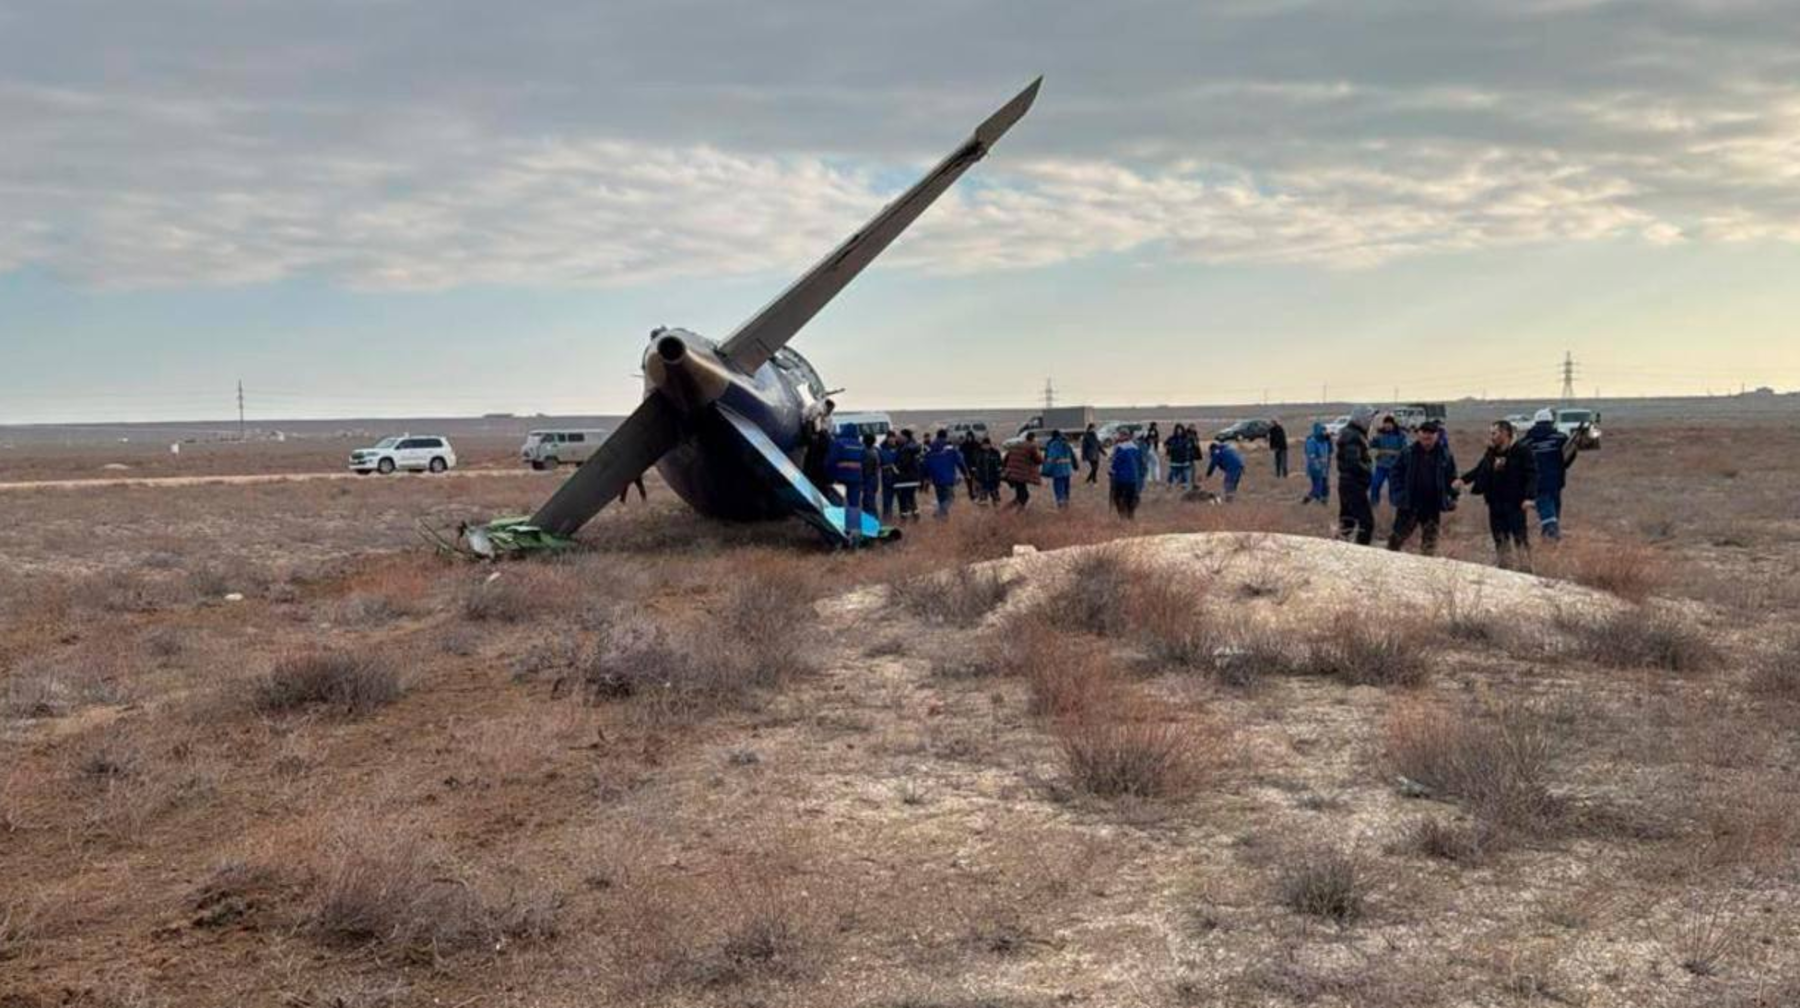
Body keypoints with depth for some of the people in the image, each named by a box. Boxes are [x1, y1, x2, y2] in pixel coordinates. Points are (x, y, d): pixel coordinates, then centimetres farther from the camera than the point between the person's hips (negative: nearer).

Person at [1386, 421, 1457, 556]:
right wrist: (1398, 494, -9)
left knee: (1430, 540, 11)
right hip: (1408, 504, -1)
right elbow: (1395, 473, -1)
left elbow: (1451, 477, 6)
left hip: (1432, 507, 1)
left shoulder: (1444, 454, -3)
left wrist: (1452, 497, 1)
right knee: (1398, 536, 7)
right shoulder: (1408, 452, -7)